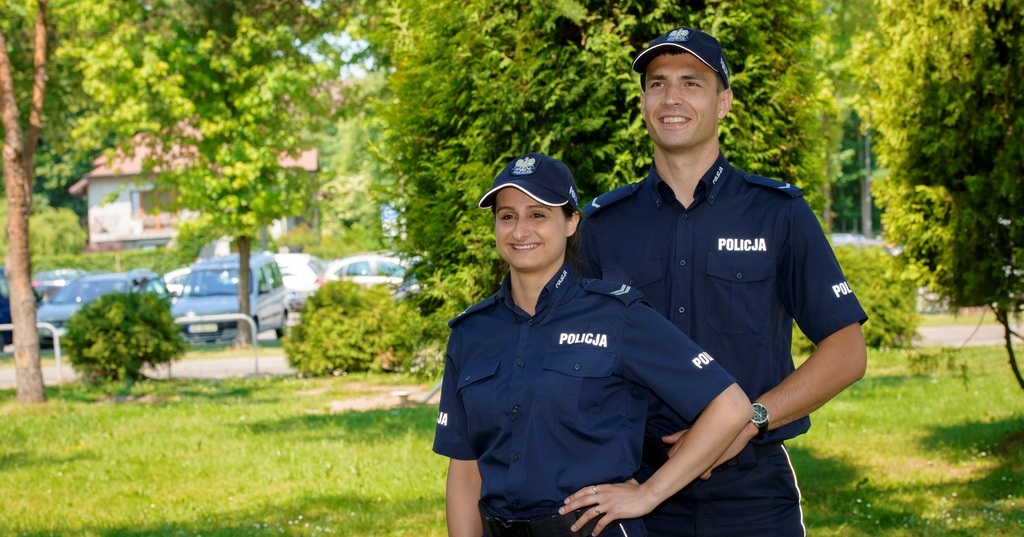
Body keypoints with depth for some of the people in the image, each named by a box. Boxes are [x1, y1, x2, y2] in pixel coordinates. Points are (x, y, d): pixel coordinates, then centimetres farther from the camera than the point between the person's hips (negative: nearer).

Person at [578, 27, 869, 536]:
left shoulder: (777, 213, 3)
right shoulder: (605, 223, 8)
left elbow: (846, 352, 0)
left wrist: (749, 421, -12)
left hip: (754, 493, -1)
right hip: (641, 489, 2)